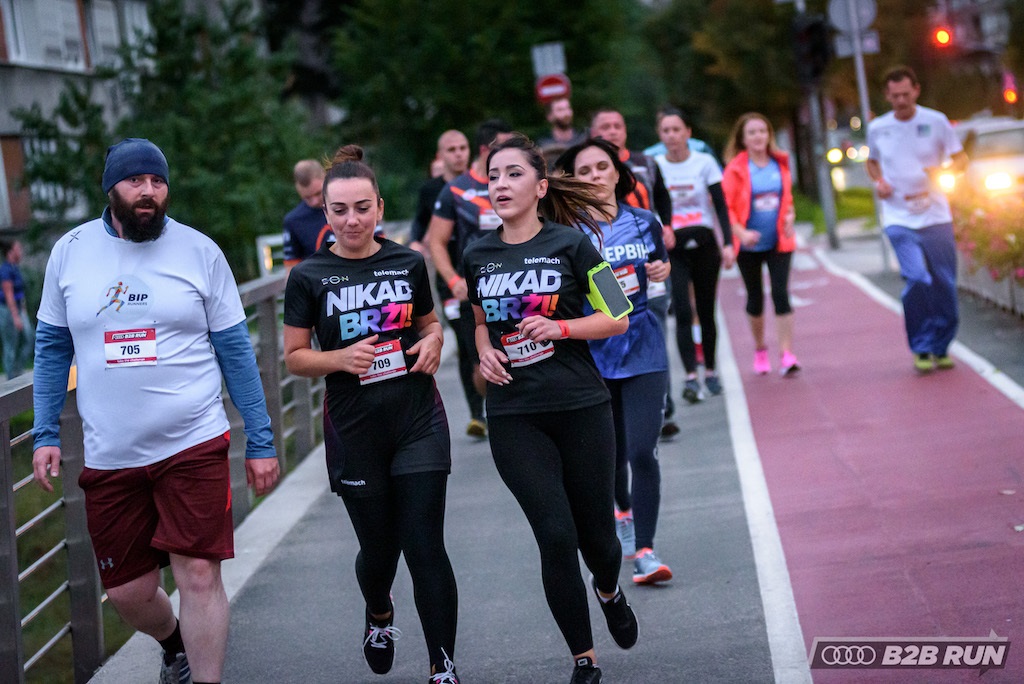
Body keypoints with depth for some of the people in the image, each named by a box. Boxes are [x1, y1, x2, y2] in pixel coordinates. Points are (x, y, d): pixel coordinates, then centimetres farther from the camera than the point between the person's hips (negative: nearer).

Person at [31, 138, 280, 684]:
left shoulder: (199, 251, -1)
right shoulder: (71, 251, 4)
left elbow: (235, 351, 2)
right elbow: (52, 347, 11)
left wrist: (260, 442, 1)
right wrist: (46, 434, 4)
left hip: (194, 447, -2)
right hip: (109, 455, 2)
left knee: (199, 576, -9)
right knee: (128, 591, 10)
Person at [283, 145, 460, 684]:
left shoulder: (408, 264, 2)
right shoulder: (309, 277, -3)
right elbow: (294, 357, -1)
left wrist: (433, 340, -5)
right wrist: (342, 358, -19)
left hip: (418, 422, 0)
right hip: (354, 431, 0)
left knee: (425, 548, -7)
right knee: (379, 547, 12)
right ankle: (379, 616, 47)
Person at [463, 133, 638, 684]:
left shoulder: (570, 244, -4)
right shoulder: (477, 256, 6)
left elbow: (618, 319, -1)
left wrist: (558, 328, -16)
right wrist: (485, 351, 1)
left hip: (581, 409, -1)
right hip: (513, 417, 1)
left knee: (595, 533, 7)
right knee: (556, 536, -7)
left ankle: (608, 591, 45)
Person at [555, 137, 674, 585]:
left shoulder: (643, 223, 4)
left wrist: (662, 271, -1)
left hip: (643, 350, 1)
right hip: (592, 351, -1)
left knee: (642, 451, -11)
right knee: (610, 450, 13)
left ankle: (644, 550, -5)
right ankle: (622, 509, 46)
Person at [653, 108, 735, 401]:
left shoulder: (704, 162, 1)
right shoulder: (655, 166, 1)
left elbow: (721, 206, 2)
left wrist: (727, 243, -7)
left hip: (704, 244, 1)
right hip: (673, 248, -1)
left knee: (706, 311, 7)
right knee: (683, 312, -12)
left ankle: (710, 371, 21)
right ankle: (691, 377, -15)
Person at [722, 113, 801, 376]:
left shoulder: (780, 164, 4)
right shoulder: (735, 169, -7)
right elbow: (725, 206, -9)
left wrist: (790, 216, -1)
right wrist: (741, 233, -22)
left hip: (779, 242, 1)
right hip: (749, 244, -1)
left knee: (781, 293, -10)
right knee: (755, 298, 10)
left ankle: (787, 354, -10)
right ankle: (760, 350, 29)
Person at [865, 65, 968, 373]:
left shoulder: (935, 122, 0)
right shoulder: (877, 128, 5)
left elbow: (961, 159, 5)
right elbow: (872, 161, 23)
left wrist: (941, 171, -17)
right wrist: (878, 181, 2)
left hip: (935, 215, 1)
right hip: (898, 218, -1)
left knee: (945, 285, 3)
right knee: (918, 279, -17)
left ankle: (941, 347, 22)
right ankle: (921, 348, -2)